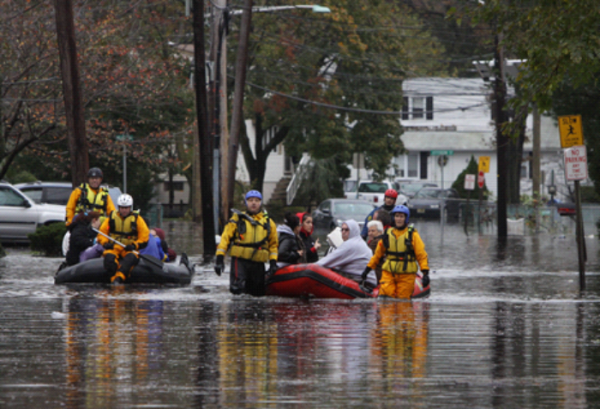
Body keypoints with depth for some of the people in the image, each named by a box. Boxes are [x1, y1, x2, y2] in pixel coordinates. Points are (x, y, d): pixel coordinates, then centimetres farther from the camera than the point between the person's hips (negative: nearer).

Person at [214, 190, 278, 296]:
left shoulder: (268, 222, 15)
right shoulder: (237, 219, 7)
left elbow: (273, 244, 20)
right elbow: (225, 238, 3)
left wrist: (273, 262, 7)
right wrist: (220, 258, -7)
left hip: (258, 263, 3)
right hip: (240, 260, -3)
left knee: (259, 293, 2)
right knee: (237, 289, -23)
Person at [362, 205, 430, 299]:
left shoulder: (413, 235, 0)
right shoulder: (388, 234, 10)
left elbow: (421, 254, -3)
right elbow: (378, 253, 19)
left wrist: (425, 273, -12)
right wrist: (368, 268, 20)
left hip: (406, 275, -2)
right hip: (388, 273, 2)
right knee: (384, 295, -15)